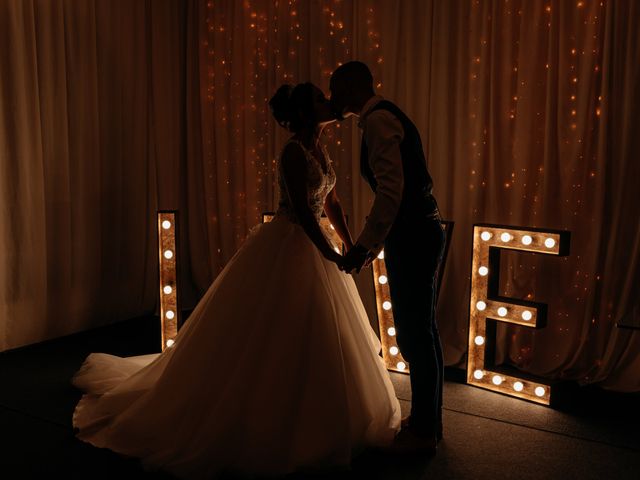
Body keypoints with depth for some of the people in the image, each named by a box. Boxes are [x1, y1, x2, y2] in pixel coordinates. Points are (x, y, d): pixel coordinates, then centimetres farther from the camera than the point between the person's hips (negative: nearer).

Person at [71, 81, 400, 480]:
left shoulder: (320, 150, 10)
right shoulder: (294, 152, -17)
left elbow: (331, 202, 16)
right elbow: (302, 211, -24)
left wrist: (352, 246, 11)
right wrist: (332, 256, -25)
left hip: (311, 247, 10)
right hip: (285, 251, -10)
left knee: (316, 339, 15)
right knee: (275, 339, -1)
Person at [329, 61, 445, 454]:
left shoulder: (378, 120, -12)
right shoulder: (386, 117, 19)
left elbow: (392, 189, -23)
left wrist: (365, 245, -20)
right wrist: (375, 244, 23)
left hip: (412, 239, -10)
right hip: (419, 233, 10)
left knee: (415, 334, -1)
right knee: (421, 331, 17)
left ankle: (424, 431, 12)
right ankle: (428, 421, 30)